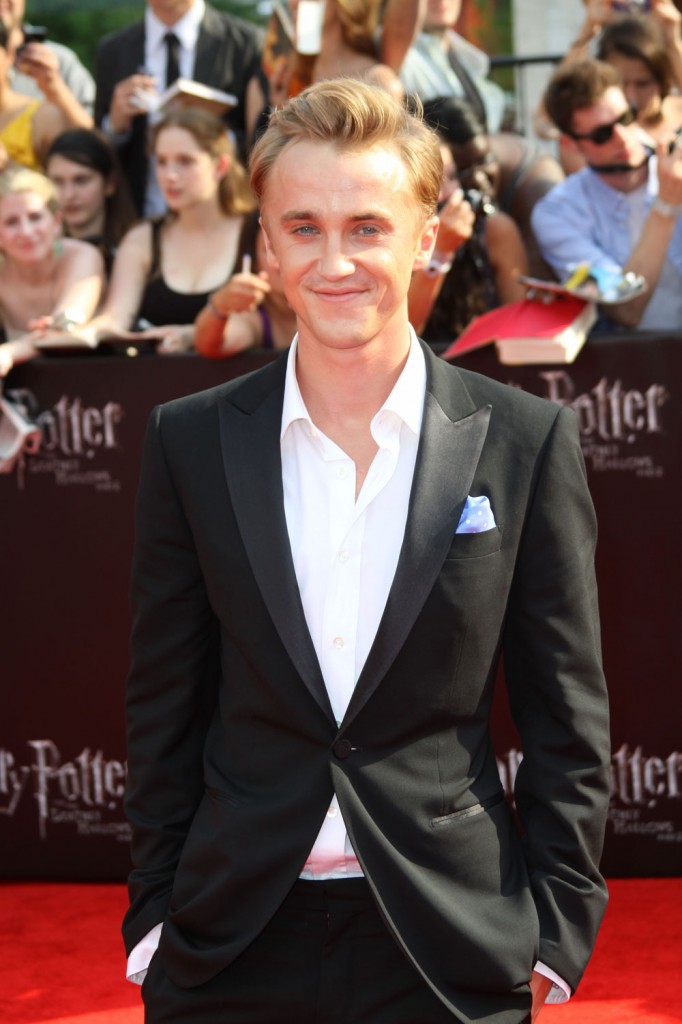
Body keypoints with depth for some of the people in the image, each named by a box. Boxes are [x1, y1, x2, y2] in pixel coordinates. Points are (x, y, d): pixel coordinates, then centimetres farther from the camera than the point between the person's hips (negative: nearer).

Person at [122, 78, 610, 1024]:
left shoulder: (526, 441, -1)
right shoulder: (190, 442, 2)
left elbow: (567, 714, 2)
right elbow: (164, 705, 6)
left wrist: (556, 928, -2)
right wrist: (158, 911, 3)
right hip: (234, 945, 1)